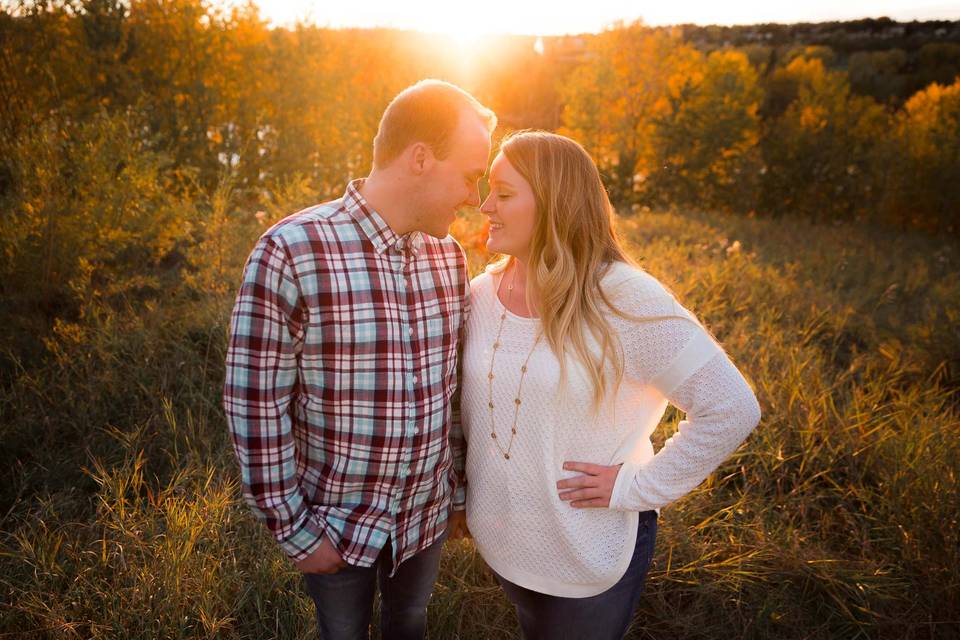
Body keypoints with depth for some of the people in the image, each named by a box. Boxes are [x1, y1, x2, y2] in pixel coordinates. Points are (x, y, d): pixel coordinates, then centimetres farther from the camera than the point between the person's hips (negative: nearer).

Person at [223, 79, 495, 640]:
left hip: (429, 512, 4)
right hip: (337, 520, -4)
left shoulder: (450, 256, -5)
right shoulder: (290, 252, -23)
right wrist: (293, 528, -13)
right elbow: (255, 403, -18)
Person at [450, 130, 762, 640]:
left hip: (590, 554, -4)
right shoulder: (482, 294, -7)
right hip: (500, 539, 5)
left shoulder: (624, 299, -23)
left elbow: (732, 408, -22)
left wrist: (638, 486, -20)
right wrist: (463, 488, 6)